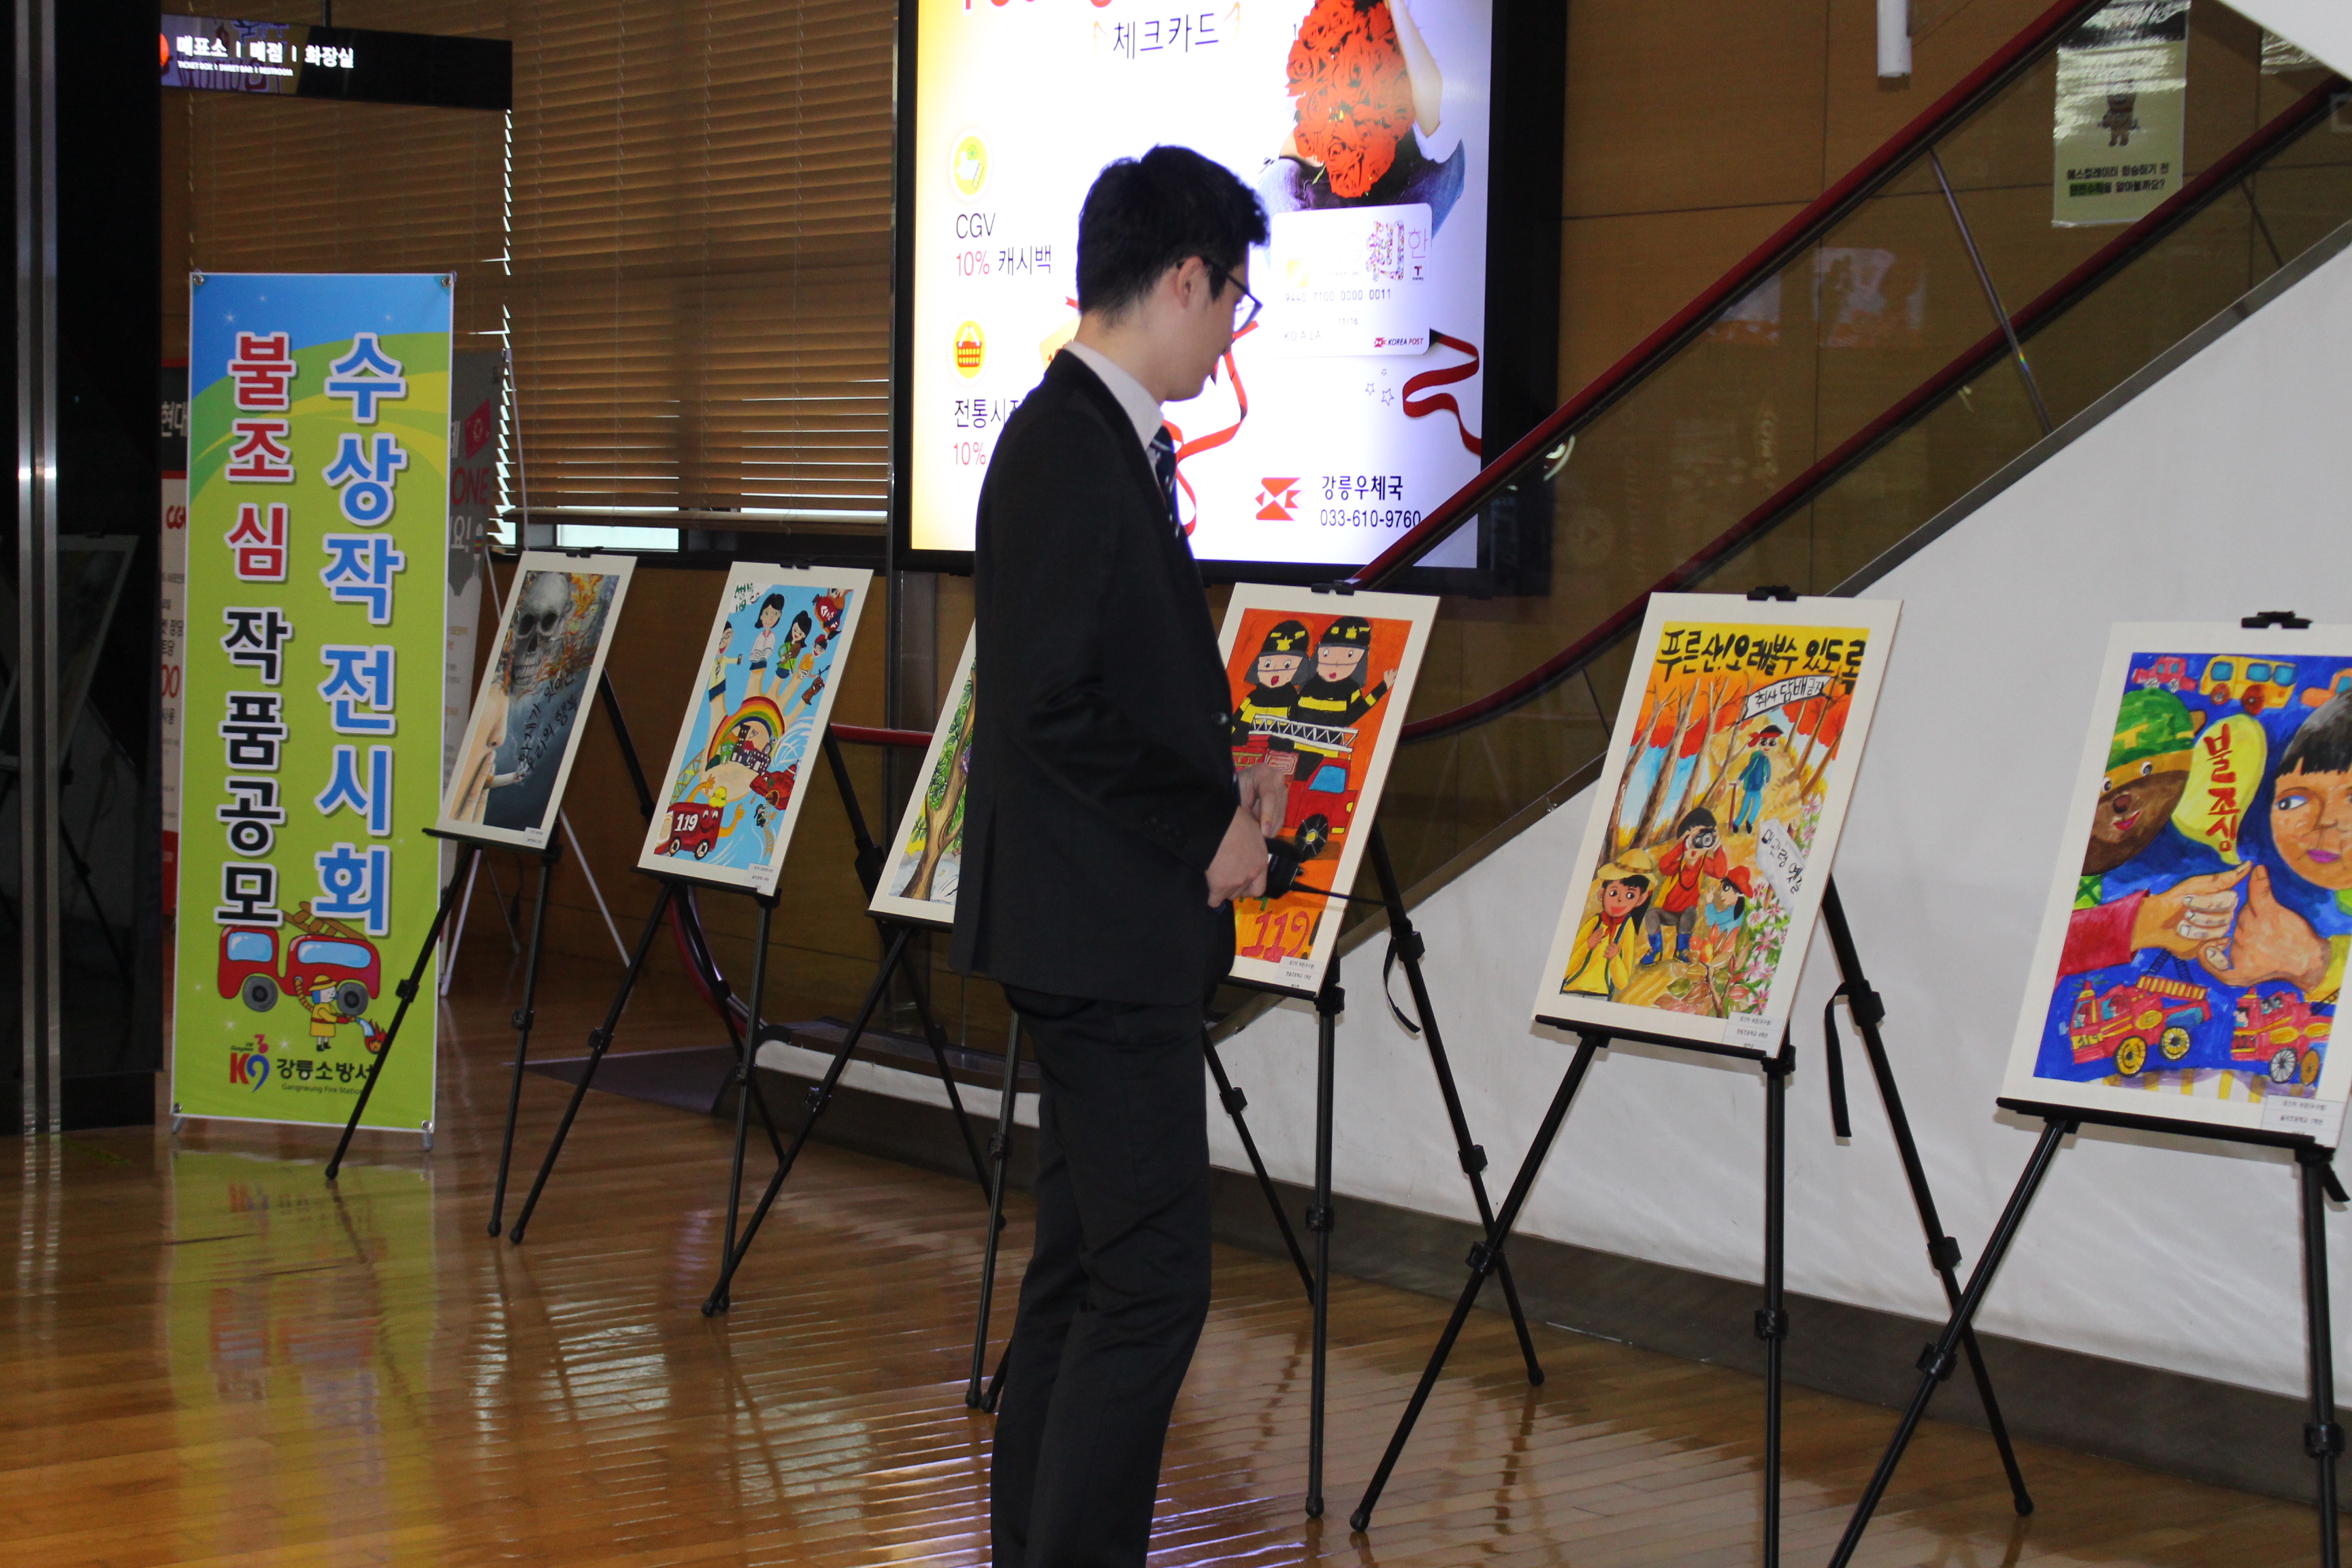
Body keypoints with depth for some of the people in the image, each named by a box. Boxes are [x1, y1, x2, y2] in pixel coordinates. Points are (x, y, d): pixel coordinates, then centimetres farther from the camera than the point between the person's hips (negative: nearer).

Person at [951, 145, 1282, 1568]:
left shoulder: (1108, 439, 14)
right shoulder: (1071, 449, -17)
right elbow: (1056, 705, -23)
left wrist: (1219, 784, 8)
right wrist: (1212, 830, -13)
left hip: (1112, 927, 11)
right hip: (1102, 926, -11)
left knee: (1087, 1267, 15)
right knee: (1151, 1281, -8)